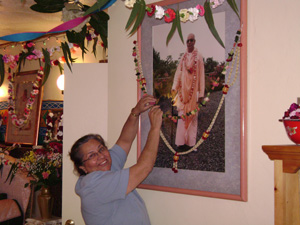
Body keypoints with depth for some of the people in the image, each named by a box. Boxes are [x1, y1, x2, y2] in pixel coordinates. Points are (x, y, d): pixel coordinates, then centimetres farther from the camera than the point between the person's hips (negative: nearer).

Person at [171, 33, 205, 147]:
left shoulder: (198, 56, 1)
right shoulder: (183, 57, 10)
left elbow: (201, 75, -2)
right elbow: (178, 73, 6)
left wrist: (201, 94, -7)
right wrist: (174, 87, -6)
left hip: (193, 91, -3)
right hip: (183, 90, 3)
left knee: (193, 117, 1)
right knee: (182, 116, 2)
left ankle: (191, 143, 5)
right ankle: (181, 142, 5)